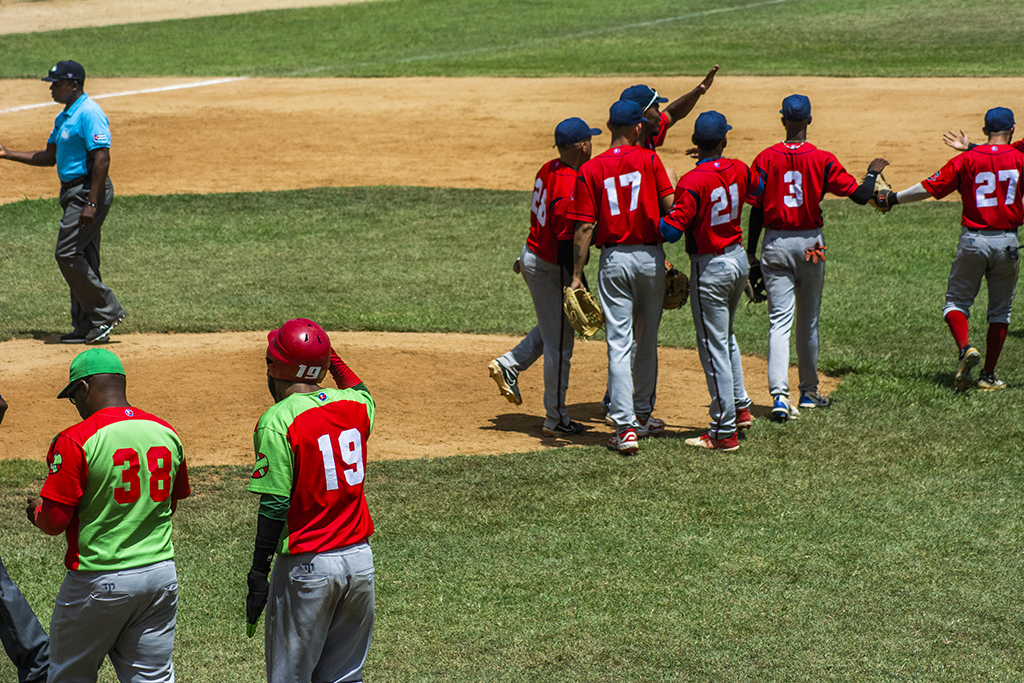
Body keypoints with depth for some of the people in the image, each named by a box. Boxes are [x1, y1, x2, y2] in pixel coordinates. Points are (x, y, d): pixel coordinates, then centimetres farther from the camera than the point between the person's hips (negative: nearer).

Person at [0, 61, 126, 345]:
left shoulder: (89, 114, -16)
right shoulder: (64, 117, 17)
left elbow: (102, 159, -22)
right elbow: (50, 157, 24)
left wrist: (91, 204, -27)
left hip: (89, 190, -10)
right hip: (73, 193, 10)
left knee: (68, 254, -13)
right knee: (81, 260, 10)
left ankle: (107, 311, -8)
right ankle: (87, 326, 13)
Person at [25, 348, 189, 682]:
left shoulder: (75, 441, -15)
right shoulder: (167, 433, 4)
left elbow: (54, 521, -14)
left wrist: (37, 510, 7)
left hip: (99, 581, -5)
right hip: (161, 576, 5)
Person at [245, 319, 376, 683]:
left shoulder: (278, 421, -14)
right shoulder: (353, 405, 4)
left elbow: (275, 506, -17)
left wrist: (258, 572, -12)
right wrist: (332, 357, 35)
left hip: (307, 566, -6)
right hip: (360, 559, 6)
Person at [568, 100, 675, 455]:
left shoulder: (590, 170, -2)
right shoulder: (649, 160, -2)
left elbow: (585, 227, -4)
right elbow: (671, 207, -8)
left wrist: (577, 276, -1)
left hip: (614, 260, -1)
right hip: (651, 257, 1)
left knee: (618, 344, -2)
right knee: (647, 340, 17)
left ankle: (625, 427, -11)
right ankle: (643, 415, 31)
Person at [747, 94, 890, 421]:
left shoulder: (766, 159, -5)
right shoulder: (822, 160, -6)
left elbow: (756, 211, -4)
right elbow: (860, 195, -7)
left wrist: (751, 256, 3)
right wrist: (873, 172, 14)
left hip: (775, 245, -1)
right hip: (810, 243, 1)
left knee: (780, 321, -5)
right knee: (808, 320, 16)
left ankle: (780, 395, -21)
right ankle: (808, 392, 28)